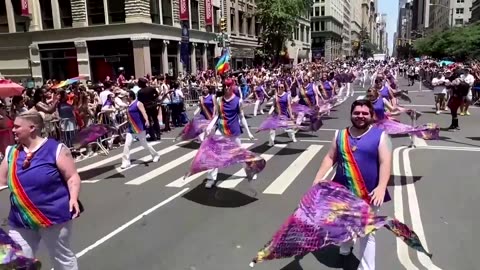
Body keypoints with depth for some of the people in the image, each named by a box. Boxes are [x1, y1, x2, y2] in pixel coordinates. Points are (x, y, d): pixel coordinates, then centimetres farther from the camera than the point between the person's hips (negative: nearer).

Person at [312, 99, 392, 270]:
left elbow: (385, 162, -15)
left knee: (367, 232, 6)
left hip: (368, 194, -4)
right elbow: (330, 157, 6)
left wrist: (381, 187, -29)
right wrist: (319, 177, -6)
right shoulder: (340, 135, 5)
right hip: (343, 191, 4)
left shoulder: (380, 136, -6)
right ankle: (346, 246, 55)